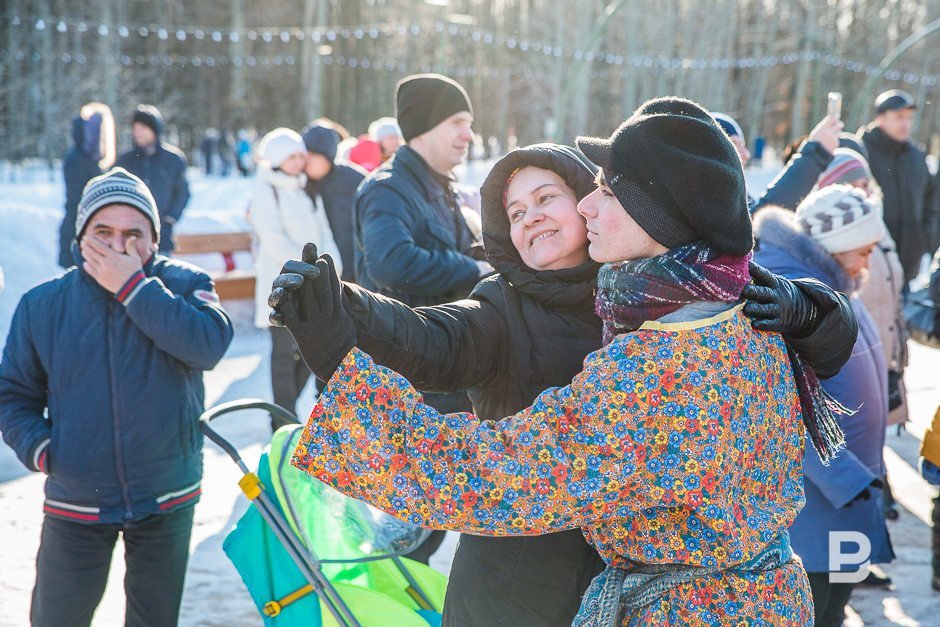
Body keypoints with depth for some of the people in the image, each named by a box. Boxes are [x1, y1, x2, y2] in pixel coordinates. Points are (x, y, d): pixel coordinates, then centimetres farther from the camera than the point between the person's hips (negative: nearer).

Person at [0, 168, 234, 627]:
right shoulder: (42, 306, -3)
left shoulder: (184, 285, -7)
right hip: (75, 501, 0)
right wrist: (38, 448, -14)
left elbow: (209, 345, -27)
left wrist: (134, 287, -26)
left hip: (167, 501, 0)